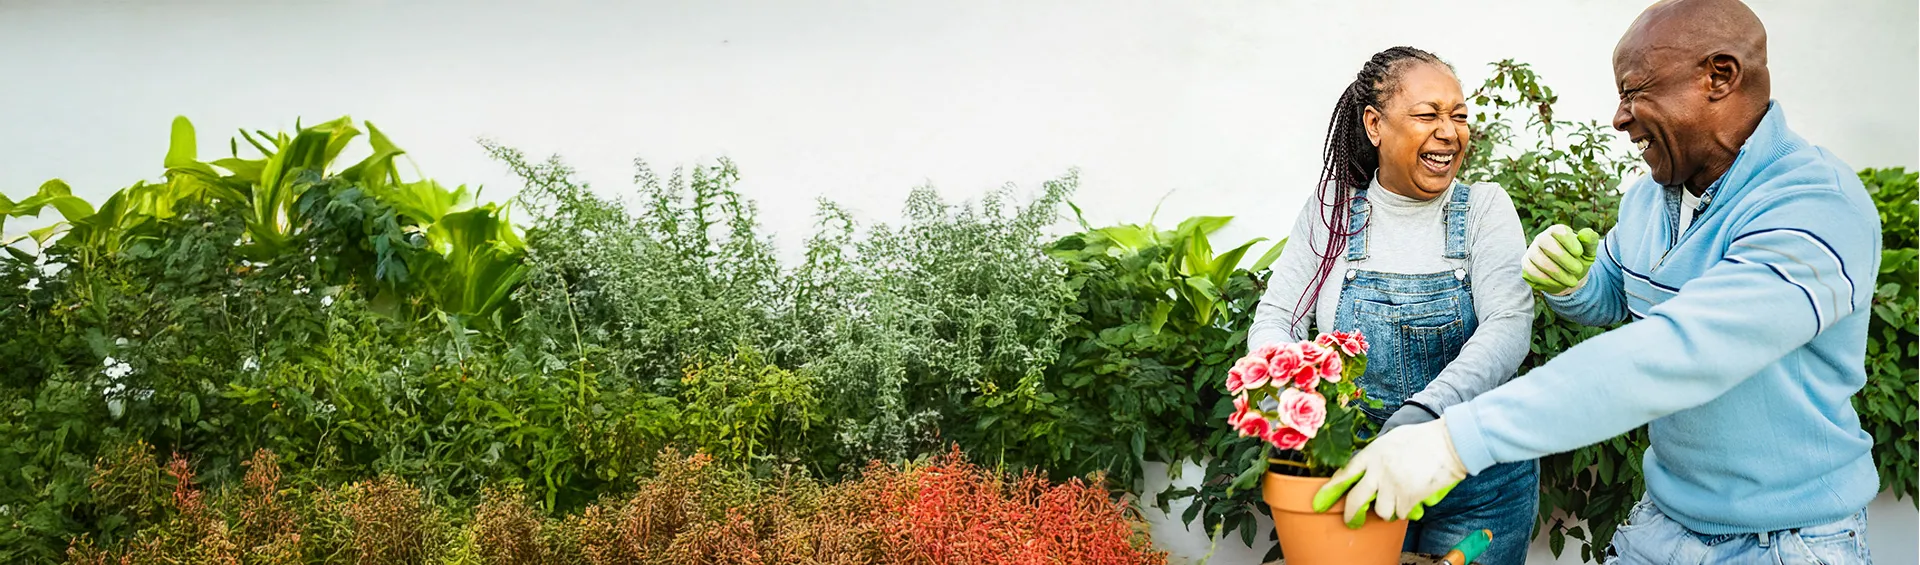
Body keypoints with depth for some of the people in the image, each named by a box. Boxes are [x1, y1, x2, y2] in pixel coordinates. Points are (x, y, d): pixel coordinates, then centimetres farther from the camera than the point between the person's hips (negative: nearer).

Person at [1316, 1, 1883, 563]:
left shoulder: (1819, 209, -25)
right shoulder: (1650, 196, 2)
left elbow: (1677, 352, -37)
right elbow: (1609, 296, 21)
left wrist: (1461, 439, -43)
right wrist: (1568, 284, -6)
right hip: (1665, 519, 6)